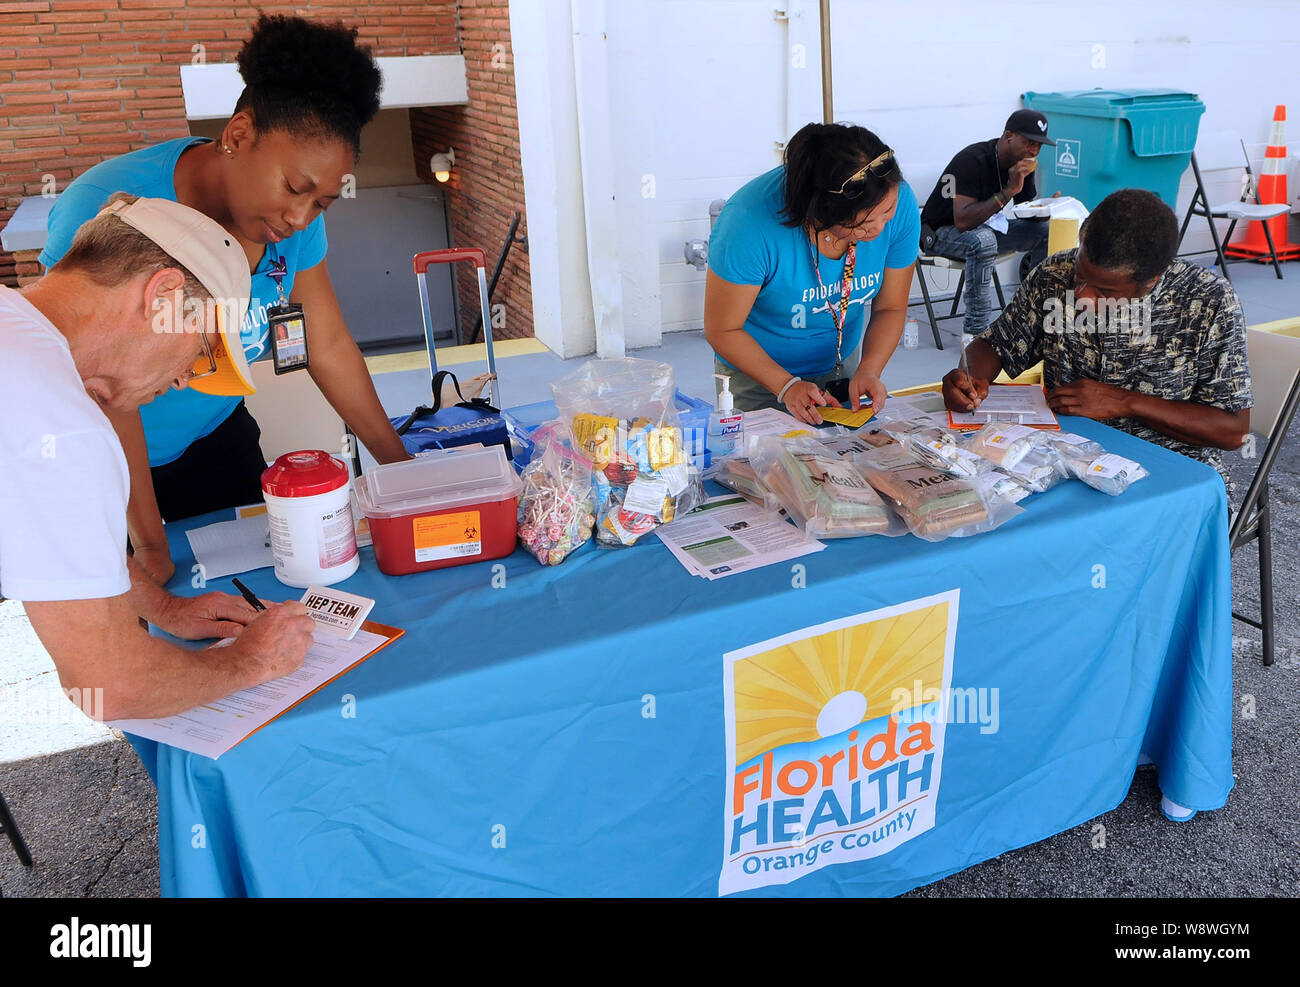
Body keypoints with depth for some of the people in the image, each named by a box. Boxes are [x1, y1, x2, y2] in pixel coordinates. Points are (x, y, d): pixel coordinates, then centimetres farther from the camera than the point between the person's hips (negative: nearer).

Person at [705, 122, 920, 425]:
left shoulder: (899, 202, -23)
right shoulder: (750, 222, -35)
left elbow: (891, 308, -9)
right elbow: (722, 330, -23)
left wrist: (868, 371, -24)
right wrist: (787, 385, -29)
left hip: (841, 365, 4)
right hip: (758, 373, -3)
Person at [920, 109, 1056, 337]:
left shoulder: (1023, 163, -2)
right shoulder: (972, 160, -26)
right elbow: (963, 221, -36)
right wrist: (1008, 191, -37)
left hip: (984, 225, 8)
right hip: (942, 231, -8)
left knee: (1047, 230, -6)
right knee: (983, 240, -39)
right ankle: (975, 330, -31)